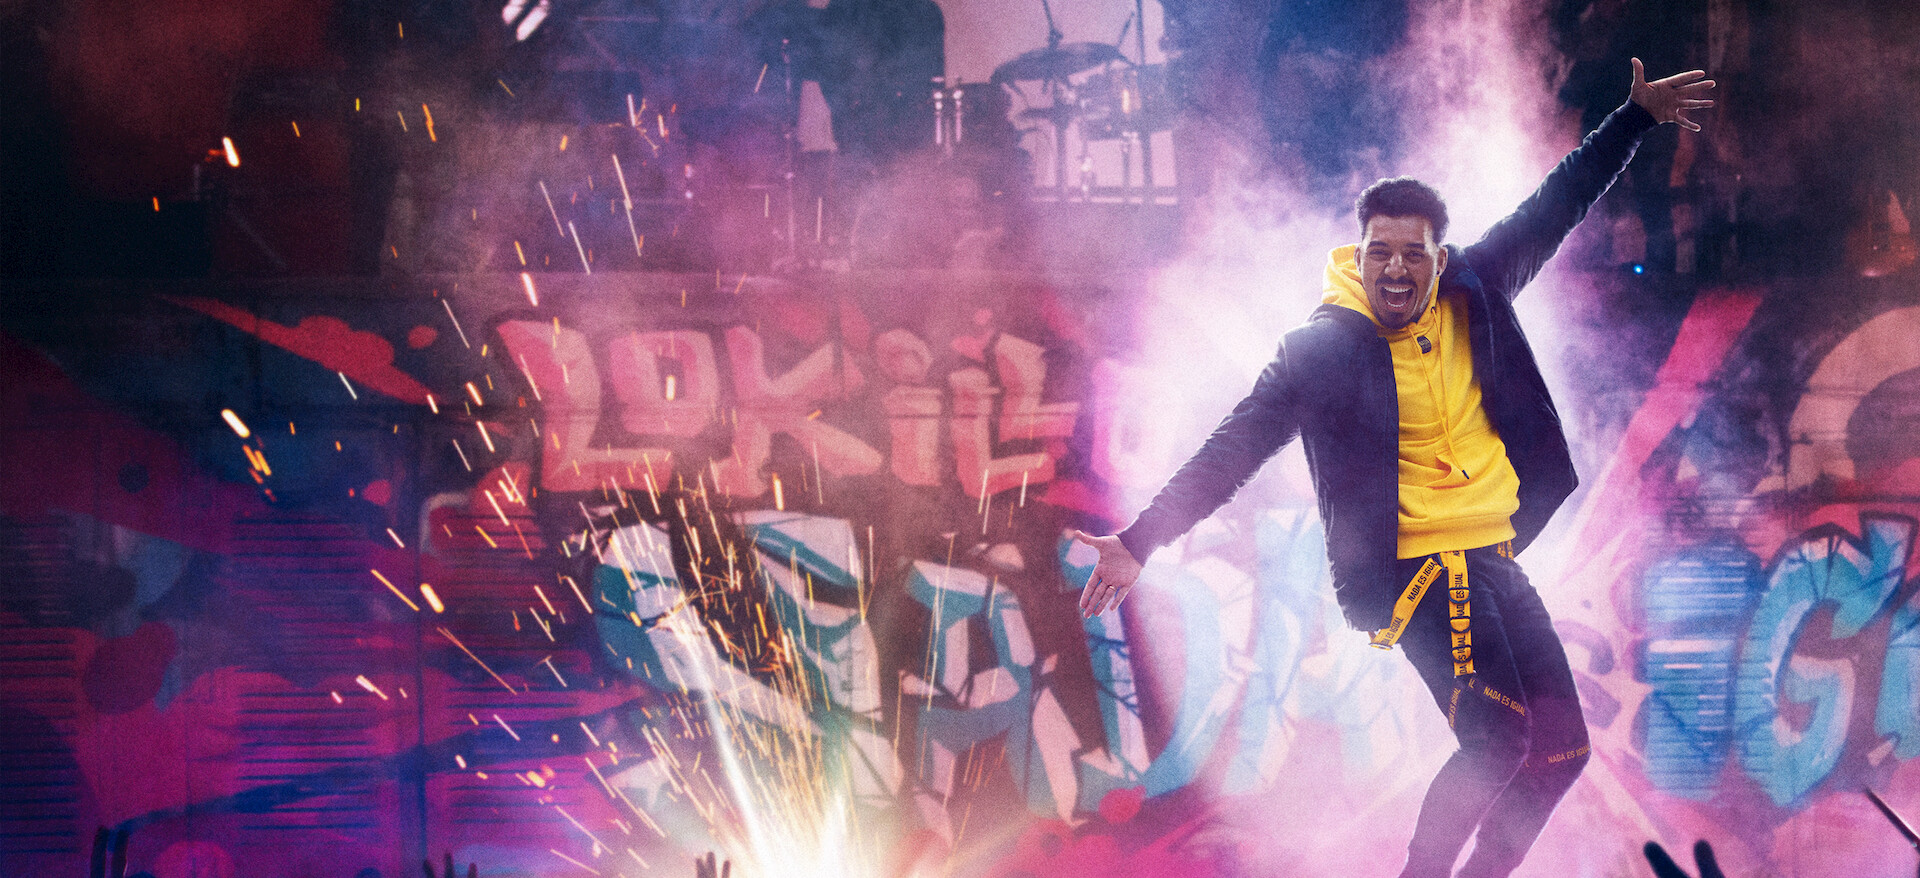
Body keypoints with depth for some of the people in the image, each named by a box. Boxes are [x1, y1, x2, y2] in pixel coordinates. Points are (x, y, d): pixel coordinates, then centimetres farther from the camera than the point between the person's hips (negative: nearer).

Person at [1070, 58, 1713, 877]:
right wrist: (1140, 541, -15)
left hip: (1492, 557, 7)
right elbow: (1236, 447, -9)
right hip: (1411, 567, -7)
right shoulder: (1322, 348, -9)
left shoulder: (1473, 294, 3)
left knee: (1562, 746, 7)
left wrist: (1638, 117, 16)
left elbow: (1554, 208, 14)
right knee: (1500, 734, -21)